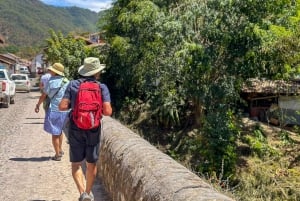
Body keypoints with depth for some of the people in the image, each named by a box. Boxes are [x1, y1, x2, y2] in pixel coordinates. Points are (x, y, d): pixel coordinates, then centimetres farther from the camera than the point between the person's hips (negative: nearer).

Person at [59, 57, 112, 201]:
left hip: (76, 128, 0)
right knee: (91, 163, 17)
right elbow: (107, 112, -16)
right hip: (94, 129, 0)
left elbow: (62, 106, -9)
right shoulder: (102, 87, -8)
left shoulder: (73, 85, -4)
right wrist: (99, 109, 6)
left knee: (76, 163, 11)